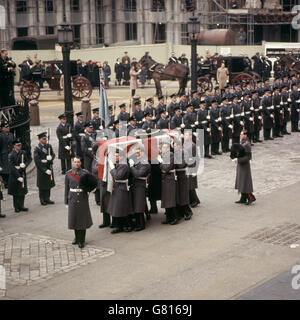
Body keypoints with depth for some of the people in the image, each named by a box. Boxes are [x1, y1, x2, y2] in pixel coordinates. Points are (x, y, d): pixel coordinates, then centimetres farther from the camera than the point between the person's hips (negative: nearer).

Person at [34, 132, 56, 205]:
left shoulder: (49, 146, 3)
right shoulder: (37, 149, -14)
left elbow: (53, 154, 6)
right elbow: (37, 161, -17)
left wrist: (51, 157, -19)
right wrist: (45, 170, -19)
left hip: (49, 168, 5)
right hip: (41, 169, -5)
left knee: (49, 184, 13)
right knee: (42, 185, 5)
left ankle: (47, 199, 25)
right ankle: (42, 200, 18)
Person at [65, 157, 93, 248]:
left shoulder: (85, 173, 0)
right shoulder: (68, 174, 2)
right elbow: (66, 188, 6)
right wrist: (66, 201, 5)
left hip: (83, 198, -1)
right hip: (73, 199, 1)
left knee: (83, 218, 0)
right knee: (74, 218, 8)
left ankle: (81, 240, 7)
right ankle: (77, 237, 27)